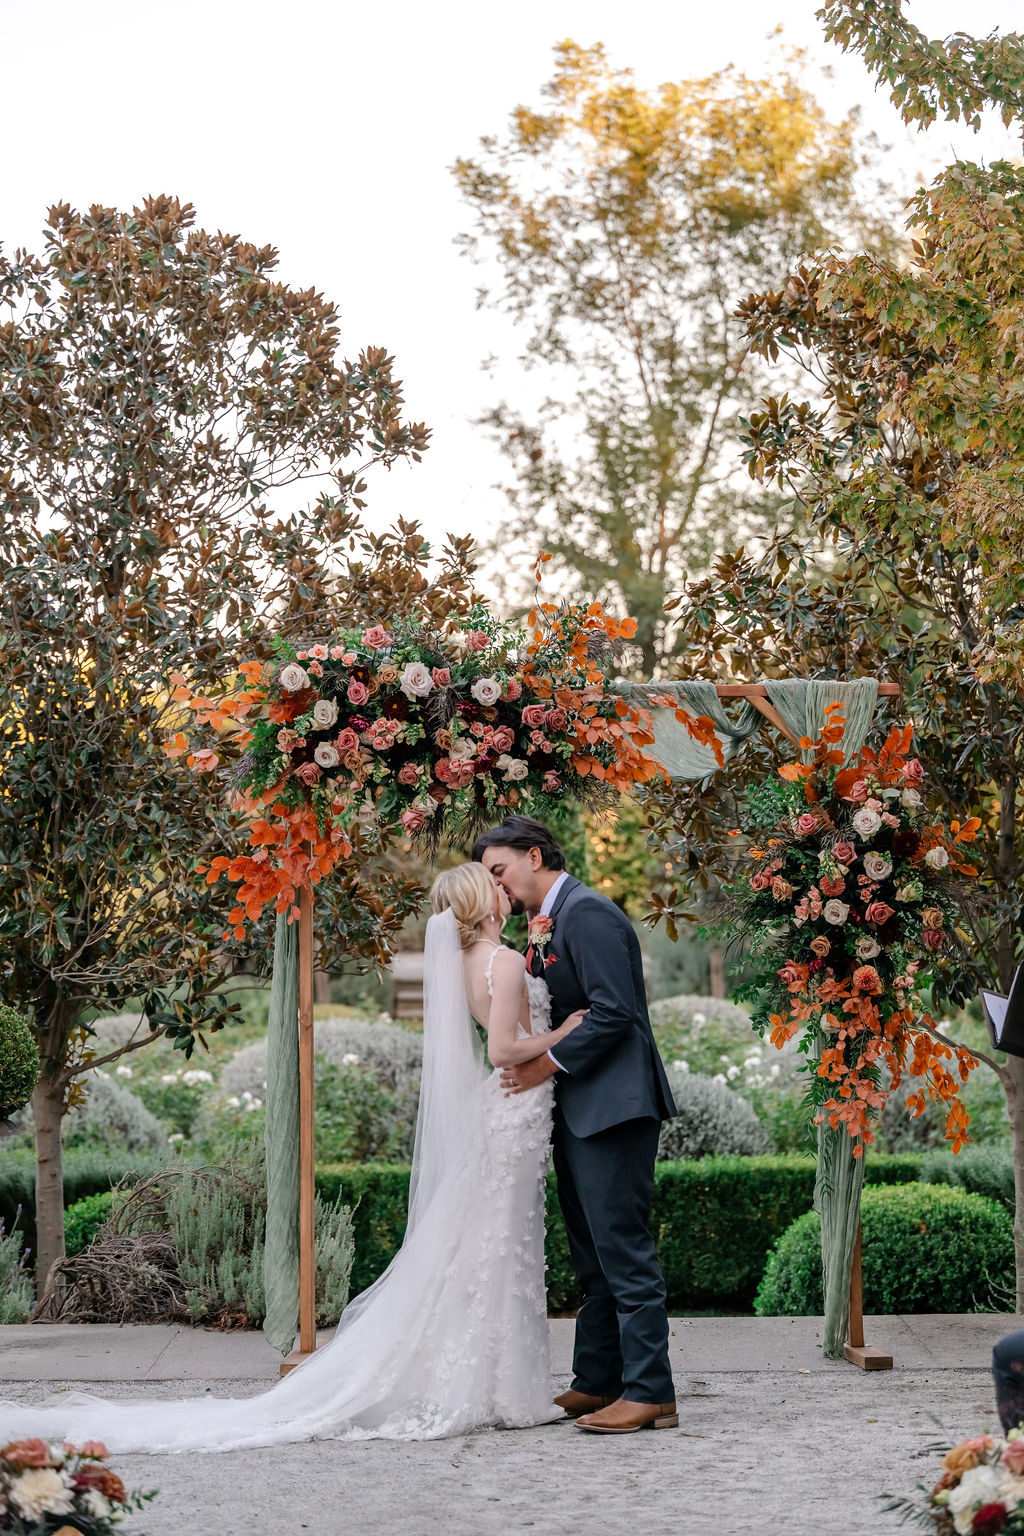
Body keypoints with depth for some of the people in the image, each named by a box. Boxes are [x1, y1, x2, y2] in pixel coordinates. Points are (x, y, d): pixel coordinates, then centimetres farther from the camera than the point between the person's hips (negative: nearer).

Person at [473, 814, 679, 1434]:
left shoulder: (588, 913, -12)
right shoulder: (551, 922, 18)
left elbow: (613, 1011, -20)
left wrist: (548, 1064, -15)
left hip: (613, 1104, -10)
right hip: (580, 1110, 11)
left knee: (623, 1246, -10)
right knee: (595, 1254, 14)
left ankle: (650, 1392, -8)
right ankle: (597, 1382, 20)